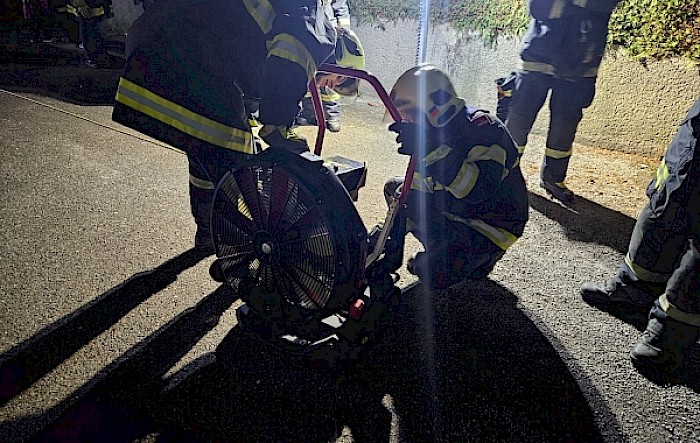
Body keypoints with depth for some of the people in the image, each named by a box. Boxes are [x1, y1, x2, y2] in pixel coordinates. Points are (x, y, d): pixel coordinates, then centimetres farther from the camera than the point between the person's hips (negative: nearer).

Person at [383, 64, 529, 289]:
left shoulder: (483, 128, -24)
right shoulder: (434, 132, 0)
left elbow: (480, 189, -41)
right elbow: (420, 188, 6)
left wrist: (433, 151, -48)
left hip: (491, 223, -8)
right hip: (452, 213, 8)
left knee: (433, 274, -28)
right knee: (394, 187, 4)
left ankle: (479, 258, 7)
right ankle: (445, 250, 9)